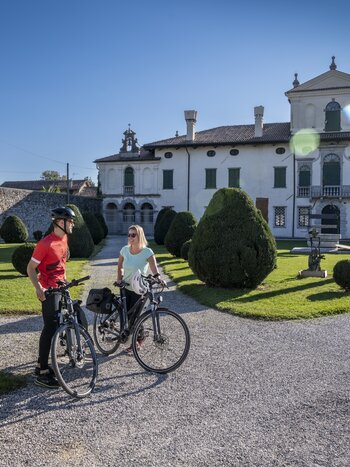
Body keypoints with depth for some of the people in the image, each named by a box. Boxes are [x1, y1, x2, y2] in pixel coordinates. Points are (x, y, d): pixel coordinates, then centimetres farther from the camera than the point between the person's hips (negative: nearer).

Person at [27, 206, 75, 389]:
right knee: (50, 328, -6)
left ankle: (41, 365, 27)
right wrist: (38, 288, -26)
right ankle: (42, 374, 3)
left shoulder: (64, 238, 6)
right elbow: (30, 268, -16)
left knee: (53, 326, 14)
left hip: (60, 288, 9)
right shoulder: (45, 243, -20)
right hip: (49, 290, -9)